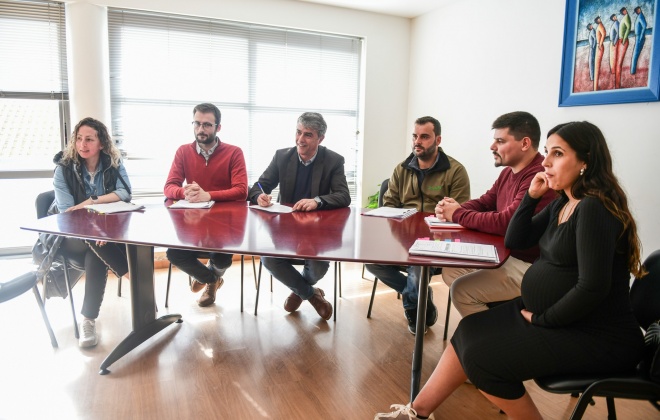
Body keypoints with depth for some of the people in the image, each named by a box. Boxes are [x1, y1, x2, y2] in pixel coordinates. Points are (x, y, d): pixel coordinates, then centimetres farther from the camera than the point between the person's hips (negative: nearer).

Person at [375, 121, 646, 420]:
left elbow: (593, 287, -27)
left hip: (597, 337, -9)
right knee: (469, 333, 2)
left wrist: (543, 319, -15)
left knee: (482, 356, -18)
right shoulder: (563, 203, 8)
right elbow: (514, 241, 13)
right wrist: (532, 196, 1)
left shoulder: (595, 208, -20)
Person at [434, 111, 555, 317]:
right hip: (504, 254, 10)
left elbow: (504, 223, -31)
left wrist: (458, 214, -17)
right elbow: (485, 202, 14)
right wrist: (454, 208, -8)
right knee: (450, 270, 10)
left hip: (530, 267, -10)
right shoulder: (509, 171, 8)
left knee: (461, 290, -15)